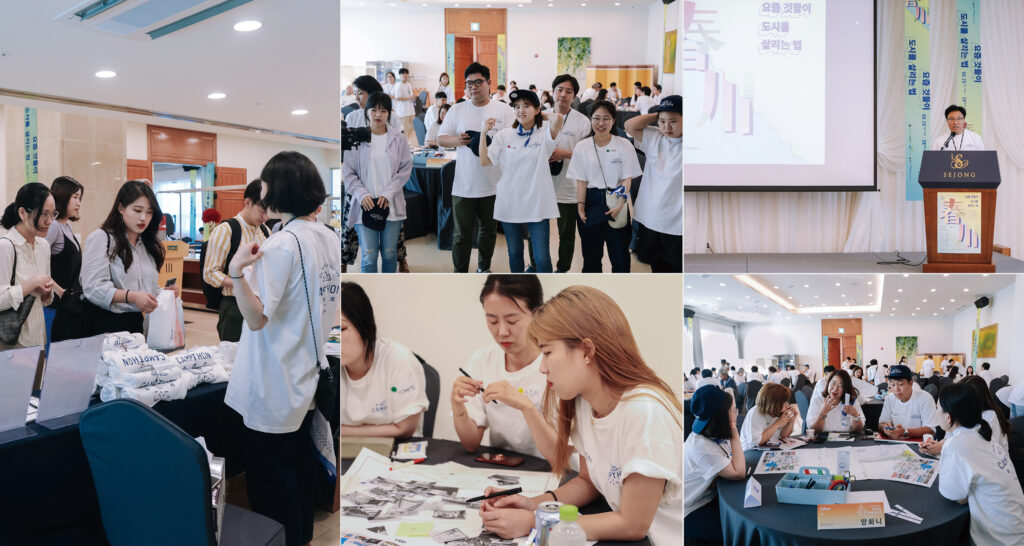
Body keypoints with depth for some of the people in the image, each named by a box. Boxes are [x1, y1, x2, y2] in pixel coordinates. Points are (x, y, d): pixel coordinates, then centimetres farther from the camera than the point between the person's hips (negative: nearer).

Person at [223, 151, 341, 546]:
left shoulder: (282, 245, -22)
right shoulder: (328, 238, 3)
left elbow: (256, 318, -23)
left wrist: (236, 272, -34)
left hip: (275, 386, -9)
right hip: (306, 377, 9)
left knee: (269, 473, 6)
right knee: (299, 460, 22)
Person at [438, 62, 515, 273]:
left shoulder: (503, 110, 1)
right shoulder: (457, 110, 6)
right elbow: (440, 139, 5)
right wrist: (457, 140, -17)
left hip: (493, 184, 0)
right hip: (463, 185, 0)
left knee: (488, 229, 15)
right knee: (462, 233, 3)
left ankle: (484, 267, 33)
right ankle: (460, 274, 14)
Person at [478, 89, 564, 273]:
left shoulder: (544, 135, -2)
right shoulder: (504, 135, 6)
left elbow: (558, 118, -23)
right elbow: (485, 161, 2)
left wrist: (541, 115, -3)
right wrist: (483, 133, -6)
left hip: (537, 205, -3)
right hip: (510, 204, 3)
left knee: (542, 257, -3)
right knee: (514, 253, 15)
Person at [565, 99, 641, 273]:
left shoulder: (624, 145, 1)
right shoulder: (582, 147, 6)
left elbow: (627, 178, -3)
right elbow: (581, 180, 4)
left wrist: (620, 204, -17)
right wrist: (580, 205, -9)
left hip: (616, 202, -2)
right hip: (591, 202, 2)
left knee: (620, 255, -1)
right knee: (591, 255, 9)